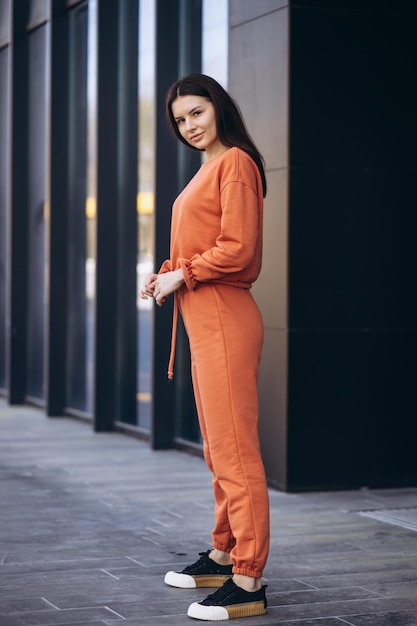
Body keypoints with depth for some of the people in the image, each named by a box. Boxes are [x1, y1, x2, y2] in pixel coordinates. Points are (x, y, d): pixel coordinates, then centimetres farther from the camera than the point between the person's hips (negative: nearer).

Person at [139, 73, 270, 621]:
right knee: (217, 448, 16)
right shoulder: (209, 169, 21)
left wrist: (183, 275, -9)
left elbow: (237, 248, -18)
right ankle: (224, 555, 26)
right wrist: (168, 272, 11)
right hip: (203, 320, 11)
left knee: (233, 449, -10)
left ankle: (248, 582, -8)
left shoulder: (235, 163, -10)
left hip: (224, 319, -11)